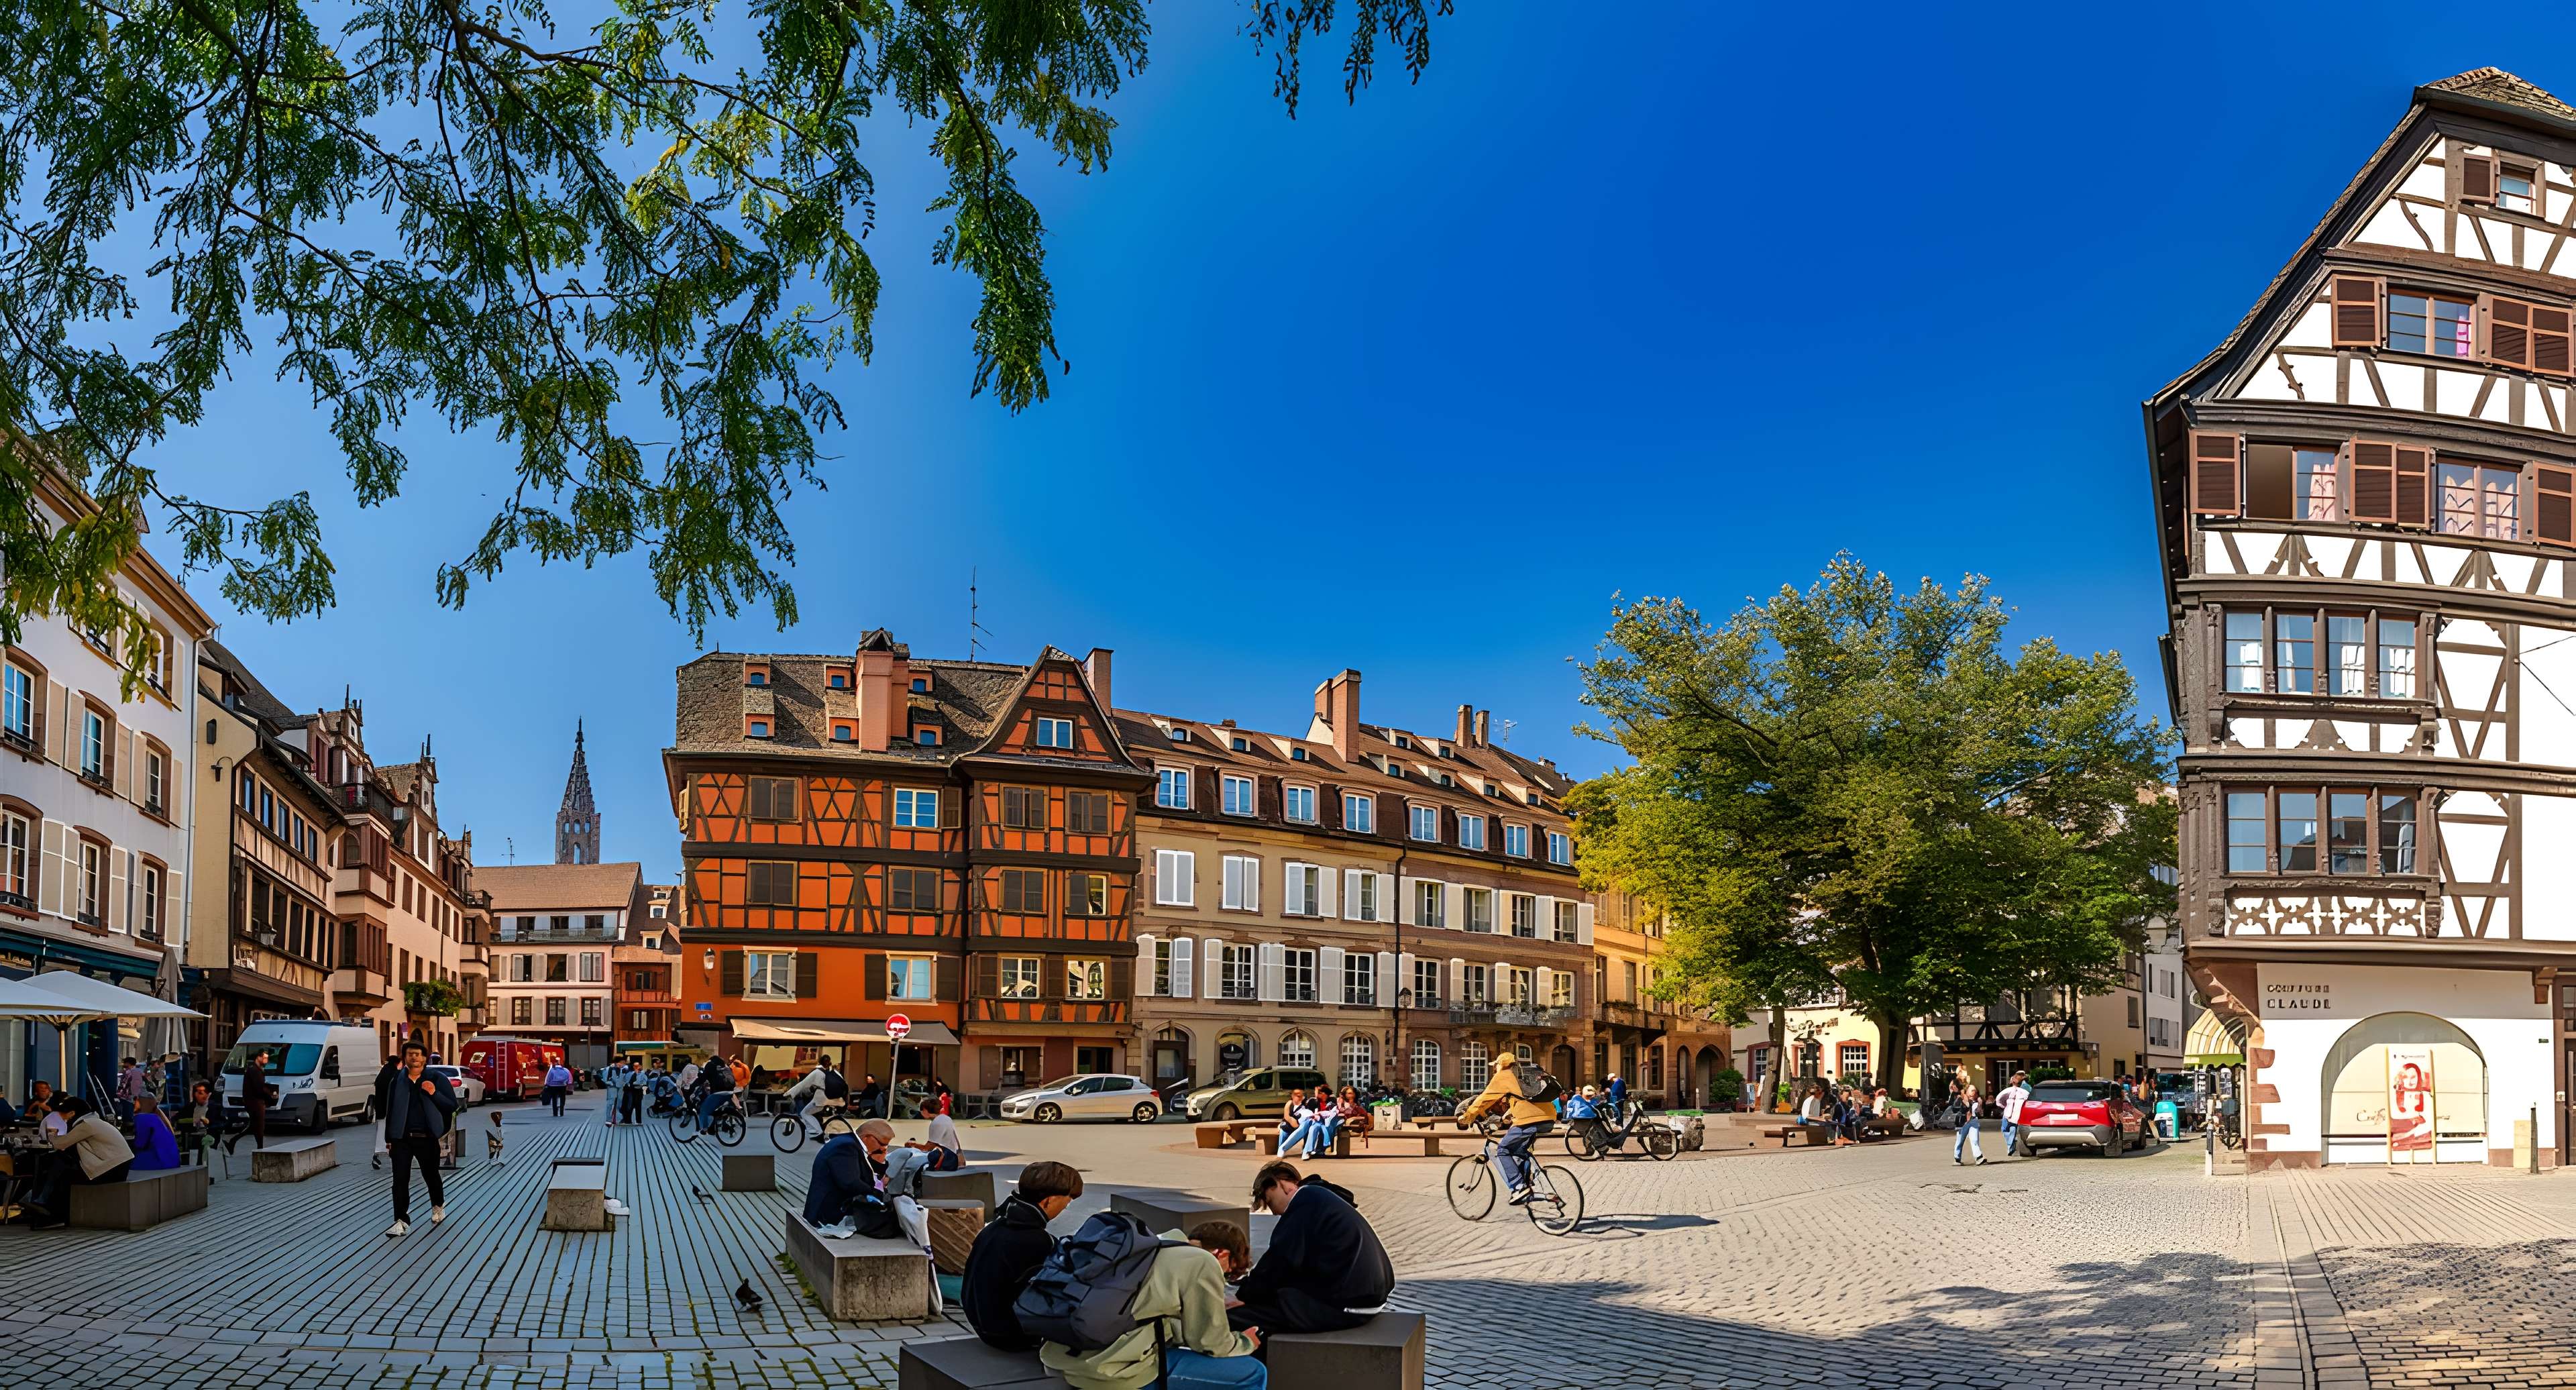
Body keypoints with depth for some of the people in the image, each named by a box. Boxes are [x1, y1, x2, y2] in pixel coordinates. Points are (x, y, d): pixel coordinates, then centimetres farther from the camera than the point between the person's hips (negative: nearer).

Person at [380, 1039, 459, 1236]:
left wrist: (434, 1094, -21)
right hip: (401, 1138, 1)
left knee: (431, 1175, 15)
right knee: (400, 1180, -5)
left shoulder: (436, 1079, -2)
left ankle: (438, 1206, 40)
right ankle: (402, 1222, -1)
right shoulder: (396, 1080, 5)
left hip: (427, 1138, -1)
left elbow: (452, 1106, -5)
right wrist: (389, 1138, 11)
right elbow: (390, 1109, 12)